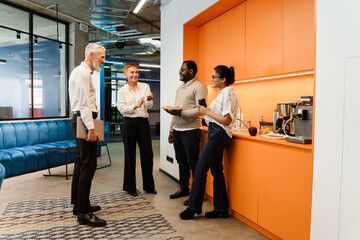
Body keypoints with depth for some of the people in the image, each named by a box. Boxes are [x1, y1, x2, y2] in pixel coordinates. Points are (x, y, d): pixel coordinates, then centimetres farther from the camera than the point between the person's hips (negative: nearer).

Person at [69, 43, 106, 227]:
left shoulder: (79, 71, 22)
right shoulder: (83, 72, -11)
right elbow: (84, 103, -20)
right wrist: (91, 128, -23)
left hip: (80, 120, 11)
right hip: (84, 120, -11)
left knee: (81, 163, 14)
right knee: (88, 165, -11)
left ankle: (79, 204, 25)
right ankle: (83, 213, -5)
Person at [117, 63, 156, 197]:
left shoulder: (145, 87, 7)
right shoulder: (122, 91, 5)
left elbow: (149, 106, -4)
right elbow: (122, 109, -7)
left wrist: (149, 99, -26)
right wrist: (135, 106, -21)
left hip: (143, 122, 2)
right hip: (129, 123, -1)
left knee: (147, 154, 5)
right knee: (130, 155, 6)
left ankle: (149, 186, 21)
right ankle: (130, 187, 20)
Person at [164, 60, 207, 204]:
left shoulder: (198, 87, -6)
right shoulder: (180, 88, 20)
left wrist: (181, 113, -22)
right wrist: (171, 129, 19)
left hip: (191, 130, -8)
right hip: (178, 130, 8)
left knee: (193, 162, -3)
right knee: (181, 161, 14)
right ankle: (184, 188, 27)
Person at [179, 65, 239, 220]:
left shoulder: (228, 93, -11)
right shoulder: (222, 93, 18)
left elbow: (227, 120, -18)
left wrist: (207, 112, -13)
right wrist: (206, 110, 7)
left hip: (219, 134, -10)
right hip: (215, 133, 10)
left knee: (201, 168, -7)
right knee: (216, 170, 11)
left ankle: (193, 207, 3)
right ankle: (221, 209, 20)